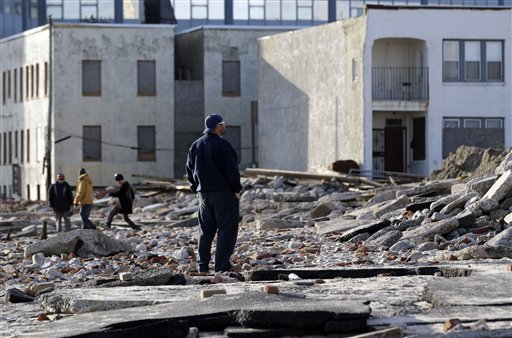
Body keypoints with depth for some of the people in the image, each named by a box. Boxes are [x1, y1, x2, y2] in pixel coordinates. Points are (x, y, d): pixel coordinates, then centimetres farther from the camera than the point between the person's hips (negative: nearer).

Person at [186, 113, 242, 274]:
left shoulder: (195, 146, 9)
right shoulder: (222, 145, -13)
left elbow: (190, 170, 14)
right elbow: (231, 170, -16)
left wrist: (196, 189, 19)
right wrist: (237, 189, -6)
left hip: (204, 193, 7)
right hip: (224, 194, -7)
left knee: (205, 230, 13)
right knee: (227, 230, -2)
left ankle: (202, 266, 11)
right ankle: (222, 266, -6)